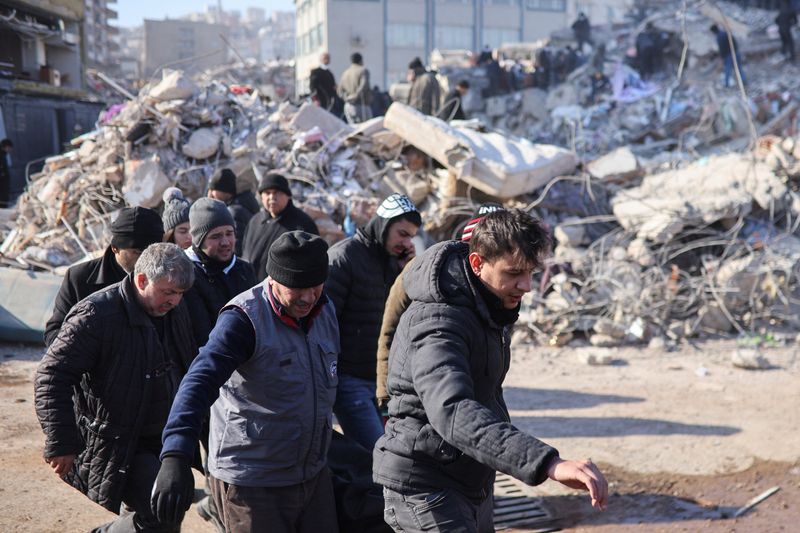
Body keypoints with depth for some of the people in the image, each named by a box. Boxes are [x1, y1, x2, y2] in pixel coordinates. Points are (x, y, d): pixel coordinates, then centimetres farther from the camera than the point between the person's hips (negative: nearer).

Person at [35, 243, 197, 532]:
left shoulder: (175, 311, 4)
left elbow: (189, 366, 19)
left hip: (163, 440, 8)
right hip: (115, 443, -7)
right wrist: (62, 442, -24)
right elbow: (52, 376, -20)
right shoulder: (96, 314, -20)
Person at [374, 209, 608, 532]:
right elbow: (454, 412, -44)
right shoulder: (436, 321, -27)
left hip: (473, 484, 9)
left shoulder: (495, 307, 4)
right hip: (426, 489, -9)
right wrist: (547, 463, -54)